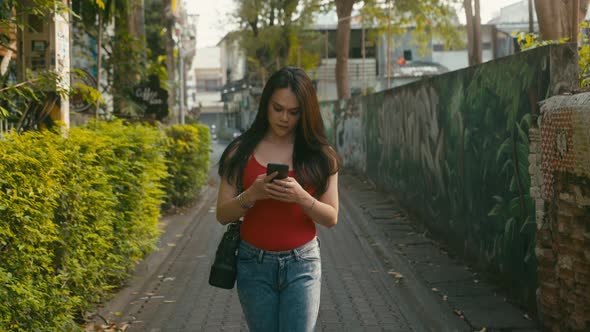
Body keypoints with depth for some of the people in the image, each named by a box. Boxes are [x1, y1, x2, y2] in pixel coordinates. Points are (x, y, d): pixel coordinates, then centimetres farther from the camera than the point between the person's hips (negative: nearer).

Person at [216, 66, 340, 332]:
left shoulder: (319, 156, 0)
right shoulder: (242, 153, 1)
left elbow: (331, 218, 0)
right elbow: (223, 215, 0)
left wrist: (301, 197, -18)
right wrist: (251, 195, -19)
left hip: (302, 264, -1)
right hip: (255, 264, 1)